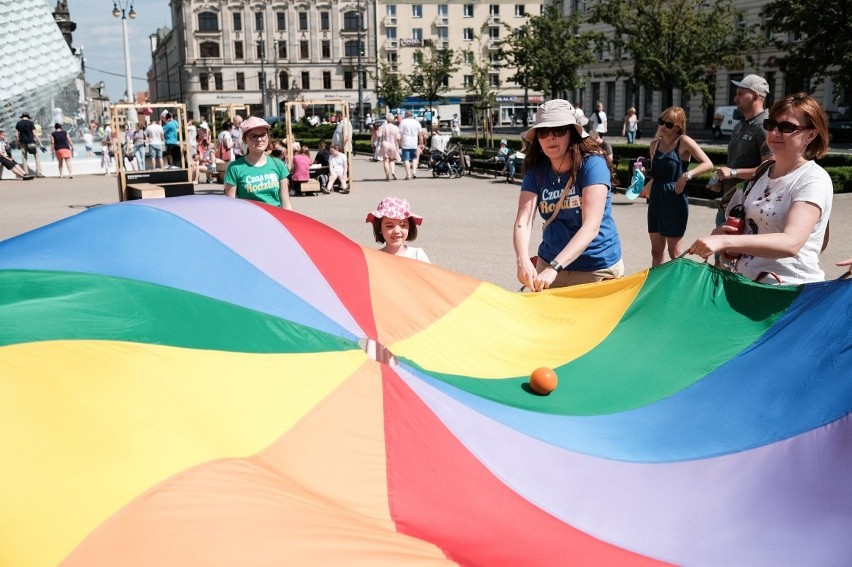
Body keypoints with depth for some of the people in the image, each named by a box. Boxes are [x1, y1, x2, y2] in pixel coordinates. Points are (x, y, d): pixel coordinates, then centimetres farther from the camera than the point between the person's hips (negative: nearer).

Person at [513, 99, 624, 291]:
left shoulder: (592, 164, -16)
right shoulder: (535, 170, -3)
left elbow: (591, 226, -26)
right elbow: (523, 221, -16)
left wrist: (555, 267, -37)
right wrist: (523, 260, -36)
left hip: (597, 270, -4)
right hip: (549, 265, 4)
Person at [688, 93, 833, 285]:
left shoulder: (814, 179, -9)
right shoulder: (763, 171, 11)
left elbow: (791, 243, -24)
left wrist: (724, 241, -34)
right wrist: (720, 233, 3)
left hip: (790, 292, -4)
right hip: (745, 283, 5)